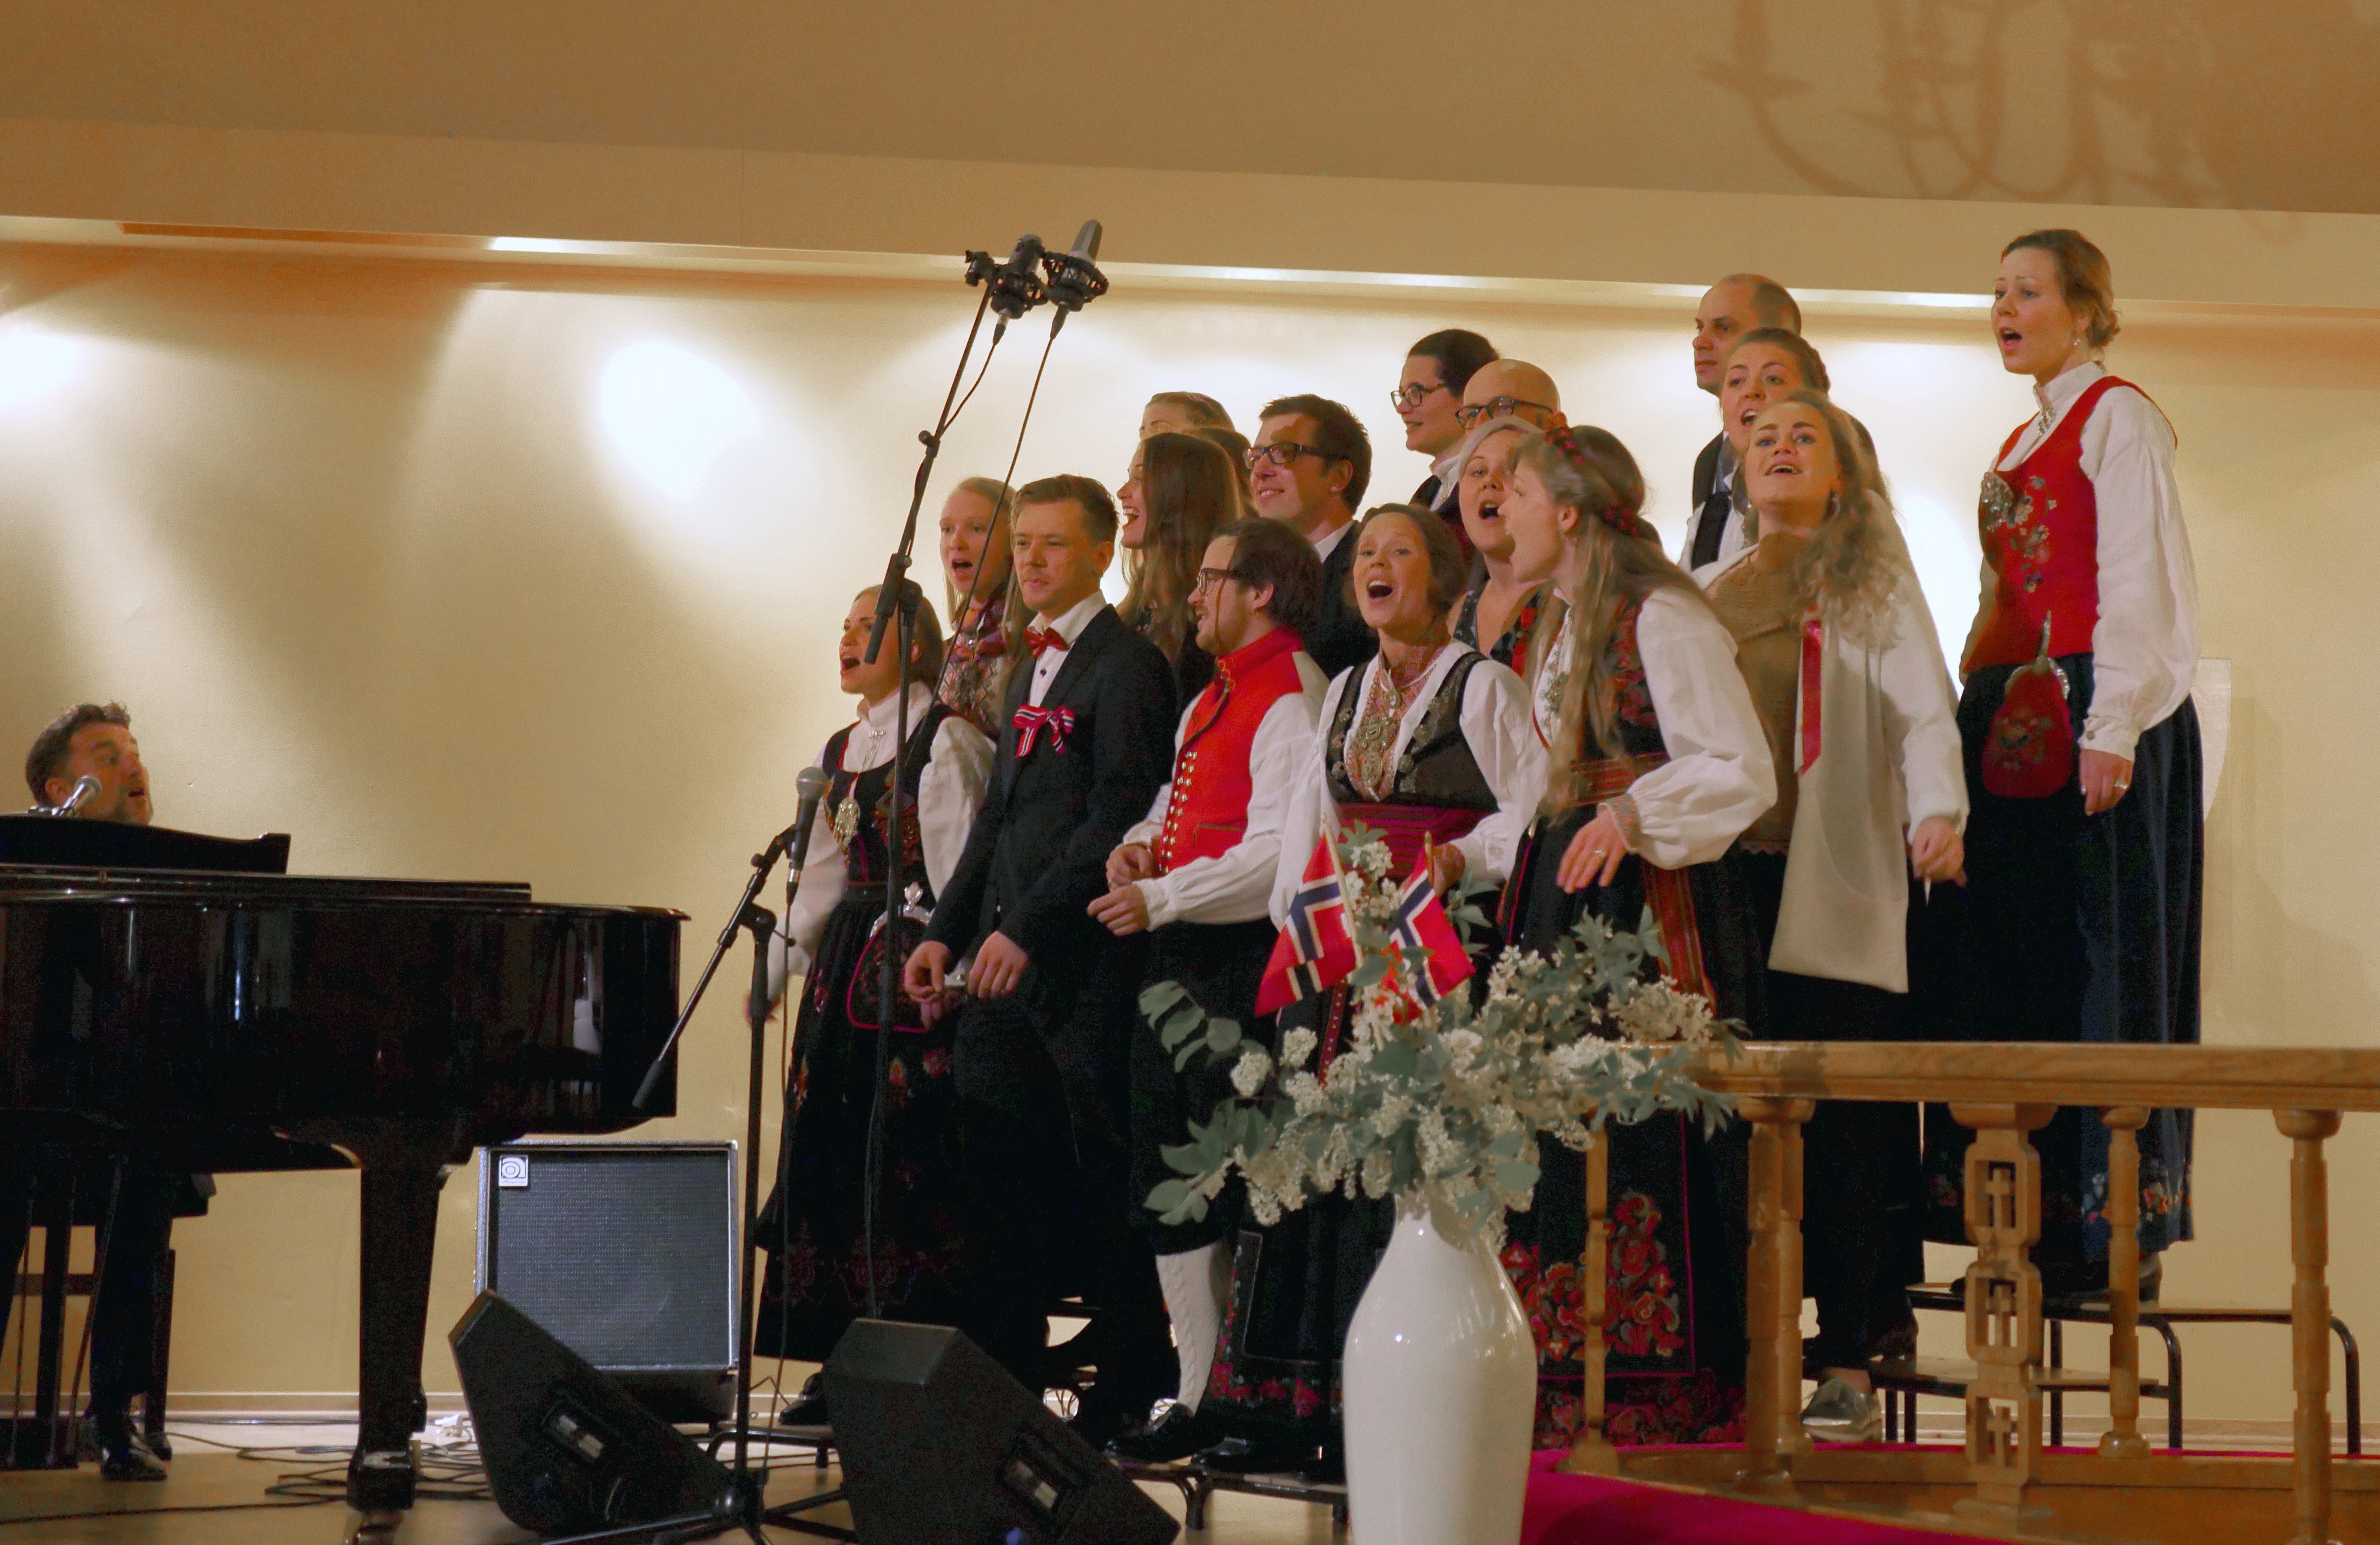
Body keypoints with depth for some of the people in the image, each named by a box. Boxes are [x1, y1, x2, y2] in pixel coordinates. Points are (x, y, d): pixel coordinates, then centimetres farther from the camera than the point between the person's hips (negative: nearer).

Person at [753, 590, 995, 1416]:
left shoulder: (945, 739, -7)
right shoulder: (842, 748, 17)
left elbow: (960, 862, -12)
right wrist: (781, 961, 16)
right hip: (845, 967, 8)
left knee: (903, 1158, -9)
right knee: (831, 1158, 4)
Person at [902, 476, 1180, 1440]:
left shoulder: (1126, 664, -8)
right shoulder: (1030, 666, 20)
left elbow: (1118, 819, -15)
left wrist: (1027, 929, -19)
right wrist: (947, 931, 14)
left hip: (1077, 962, -8)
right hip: (1005, 961, 8)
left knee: (1099, 1184, -3)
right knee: (1000, 1182, 9)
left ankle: (1130, 1390, 6)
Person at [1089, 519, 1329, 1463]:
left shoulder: (1291, 701, -14)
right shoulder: (1213, 699, 18)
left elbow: (1277, 855, -21)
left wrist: (1161, 899, -21)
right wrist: (1142, 843, 5)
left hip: (1240, 963, -10)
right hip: (1178, 960, 10)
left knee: (1239, 1196, -6)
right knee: (1167, 1184, 13)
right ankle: (1203, 1397, 20)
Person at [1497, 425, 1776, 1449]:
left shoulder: (1661, 617, -11)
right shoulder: (1567, 627, 18)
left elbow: (1742, 772, -15)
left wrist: (1631, 813, -24)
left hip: (1655, 905, -9)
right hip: (1570, 901, 9)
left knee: (1643, 1144, -9)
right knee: (1563, 1137, 5)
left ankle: (1661, 1401, -4)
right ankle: (1571, 1396, 9)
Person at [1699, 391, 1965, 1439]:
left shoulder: (1873, 577, 8)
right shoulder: (1713, 594, 20)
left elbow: (1919, 707, -2)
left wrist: (1938, 812, -18)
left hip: (1837, 880, -4)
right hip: (1729, 878, 4)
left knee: (1835, 1123, -8)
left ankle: (1849, 1367, -6)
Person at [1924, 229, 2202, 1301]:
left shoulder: (2119, 417, -4)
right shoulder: (2022, 445, 21)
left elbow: (2137, 582, -13)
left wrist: (2110, 728, -21)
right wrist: (1974, 709, 13)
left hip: (2096, 719, -9)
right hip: (2014, 720, 9)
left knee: (2102, 959, -8)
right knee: (2016, 963, 6)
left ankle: (2120, 1234, -5)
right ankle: (2040, 1225, 10)